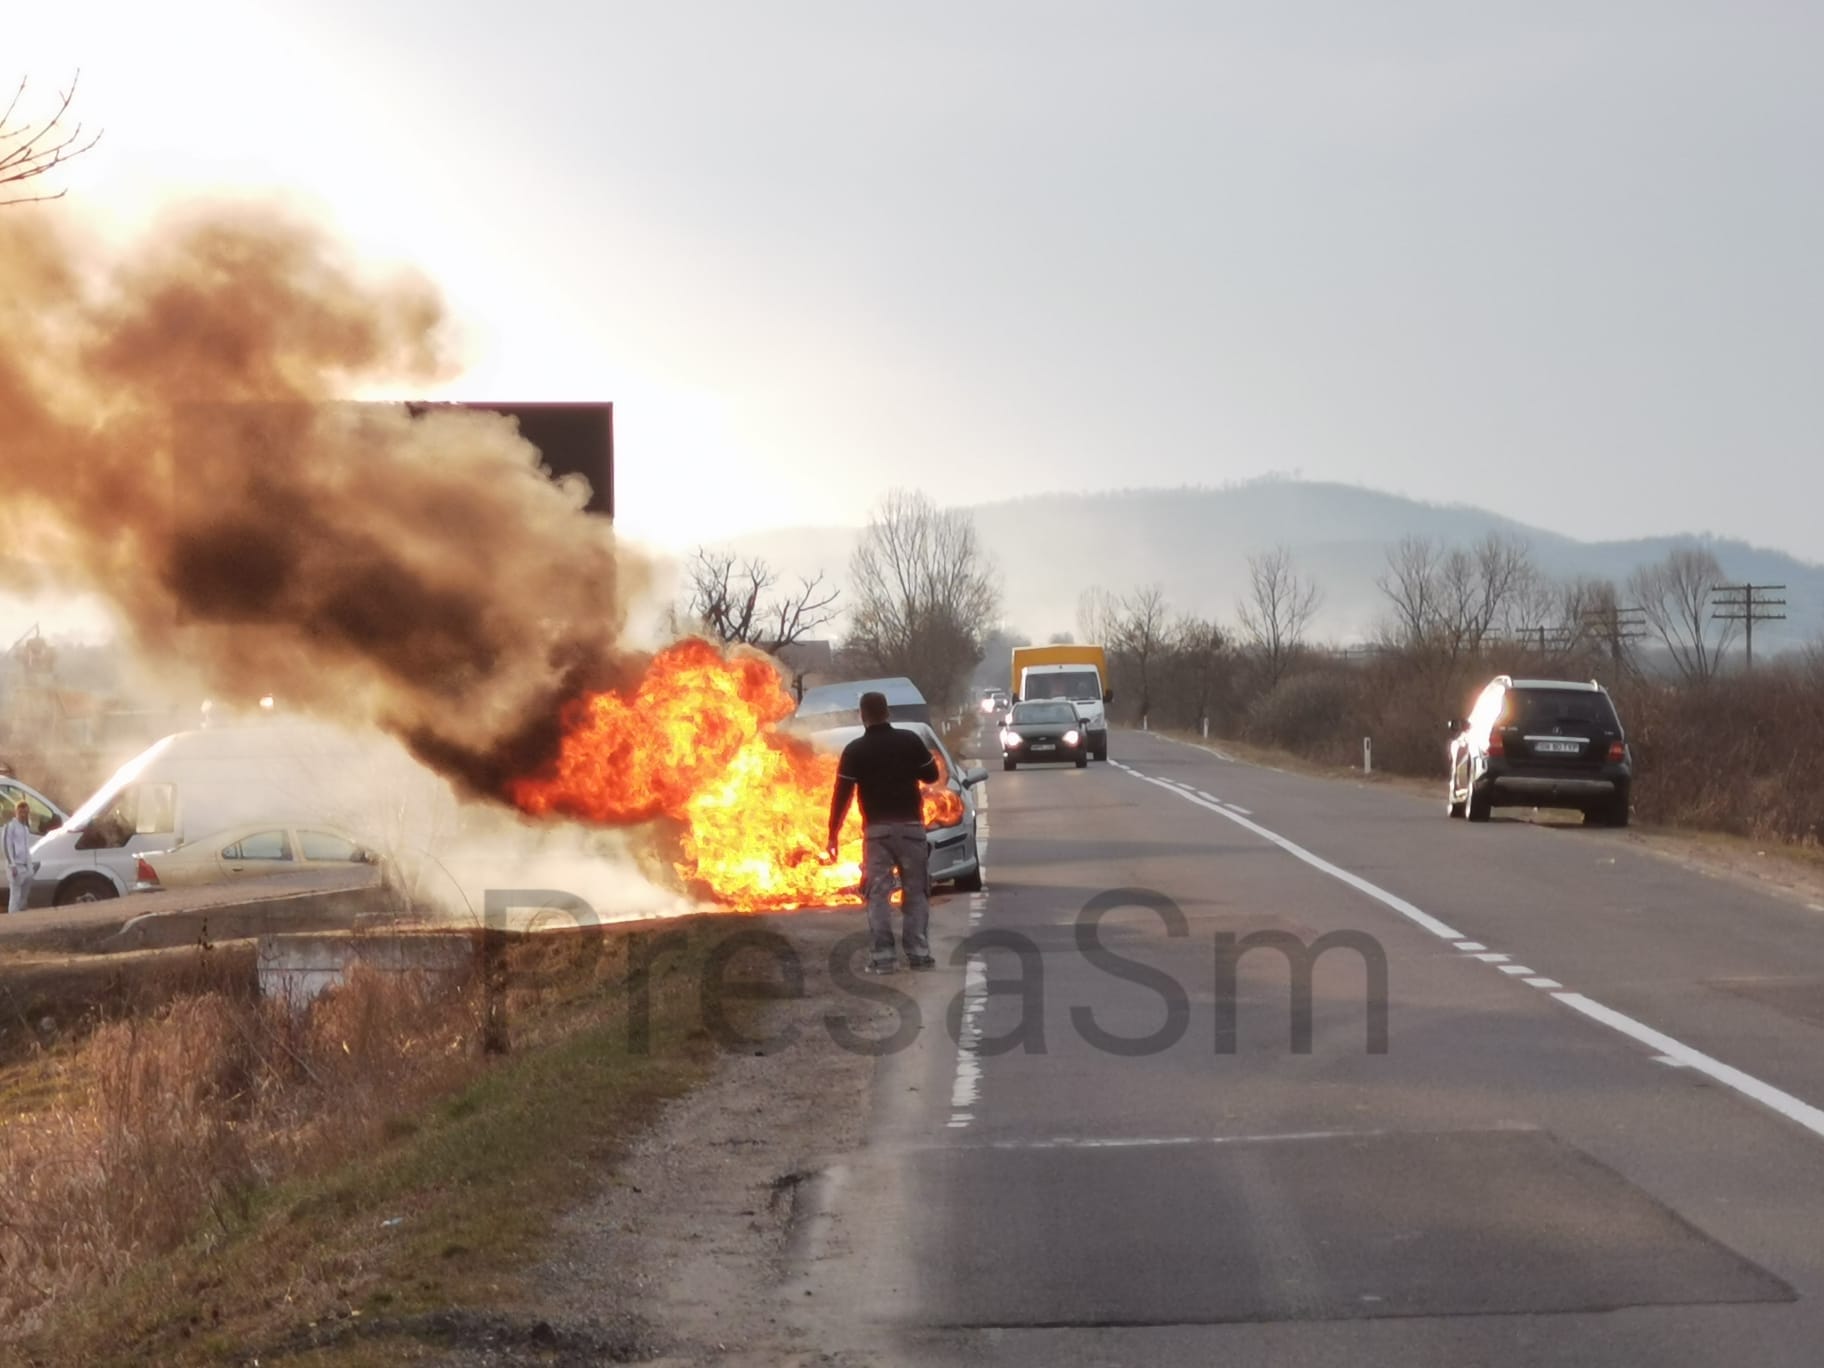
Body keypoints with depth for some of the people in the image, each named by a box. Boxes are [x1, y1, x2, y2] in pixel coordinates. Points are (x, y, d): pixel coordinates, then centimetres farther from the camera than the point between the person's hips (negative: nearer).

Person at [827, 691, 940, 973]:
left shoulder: (855, 750, -3)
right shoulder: (909, 741, 0)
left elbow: (842, 794, -4)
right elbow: (931, 775, 11)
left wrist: (833, 833, 2)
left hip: (876, 829, -1)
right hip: (910, 825, 1)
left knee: (878, 892, 3)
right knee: (915, 891, 9)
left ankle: (883, 955, -3)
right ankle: (918, 952, 4)